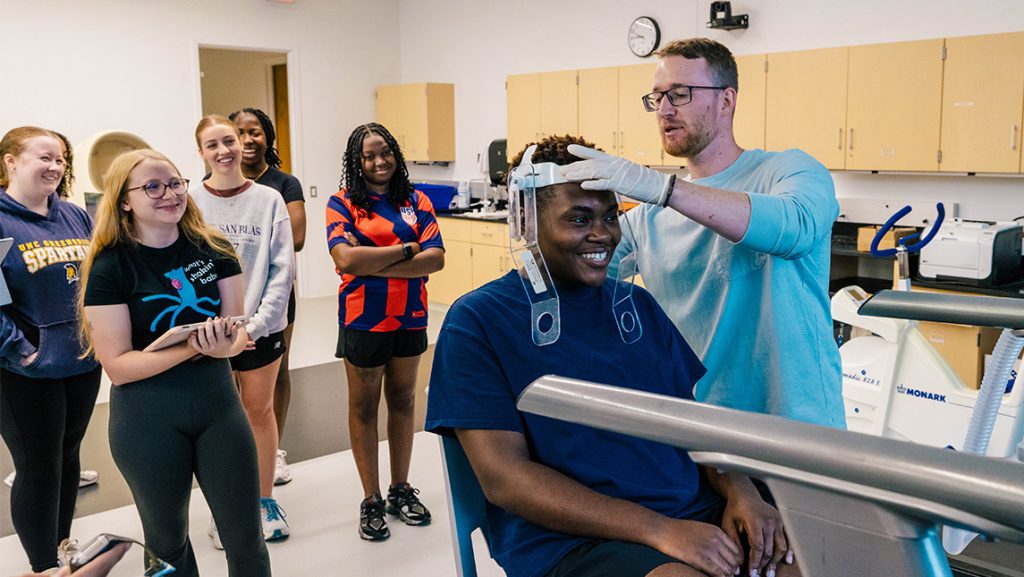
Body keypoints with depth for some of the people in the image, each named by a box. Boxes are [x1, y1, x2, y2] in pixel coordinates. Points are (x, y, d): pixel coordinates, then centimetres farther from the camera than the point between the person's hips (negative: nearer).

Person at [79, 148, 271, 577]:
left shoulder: (213, 248, -2)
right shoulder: (109, 267, -11)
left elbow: (239, 326, -1)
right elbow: (117, 364, -15)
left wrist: (228, 344, -25)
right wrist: (193, 347, -28)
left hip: (217, 401, 2)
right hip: (146, 417, -2)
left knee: (246, 538, 9)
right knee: (167, 541, 18)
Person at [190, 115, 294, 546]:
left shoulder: (269, 200, -2)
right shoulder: (190, 203, -3)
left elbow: (282, 269, -4)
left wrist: (257, 321, -12)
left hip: (261, 327, 0)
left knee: (259, 410, 12)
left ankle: (265, 499, 28)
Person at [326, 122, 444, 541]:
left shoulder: (416, 202, 3)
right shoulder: (343, 203, -5)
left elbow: (436, 258, -9)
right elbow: (345, 260, -21)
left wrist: (373, 263, -17)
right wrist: (406, 249, -14)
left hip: (409, 317, 3)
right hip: (363, 318, -3)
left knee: (402, 399, 14)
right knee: (364, 406, 8)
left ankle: (401, 490, 29)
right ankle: (371, 501, 21)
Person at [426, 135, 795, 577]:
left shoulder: (636, 304, 13)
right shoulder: (477, 320, -4)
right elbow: (502, 478, -11)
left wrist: (740, 490, -7)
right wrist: (659, 530, -19)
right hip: (568, 537, -5)